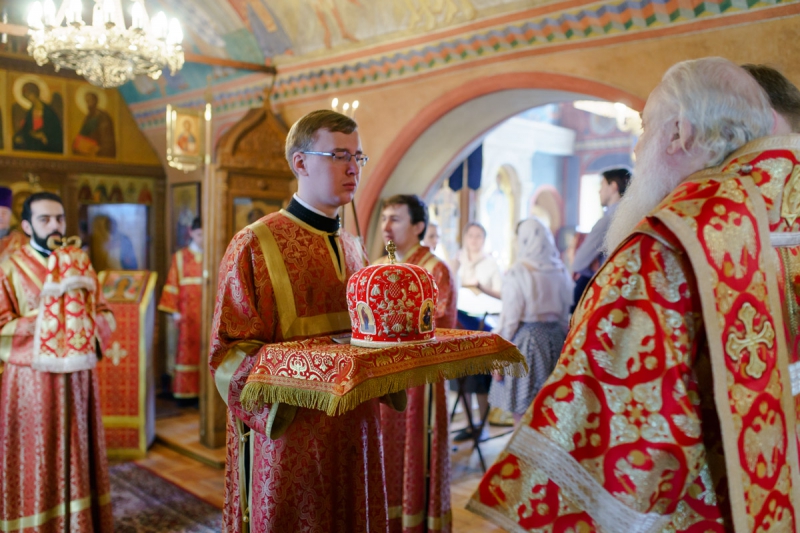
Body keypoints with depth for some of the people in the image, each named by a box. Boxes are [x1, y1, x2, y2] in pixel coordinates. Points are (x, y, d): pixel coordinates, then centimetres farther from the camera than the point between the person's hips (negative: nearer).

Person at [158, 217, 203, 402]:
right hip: (188, 311, -1)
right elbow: (173, 284, 3)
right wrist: (174, 310, -4)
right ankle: (185, 391, 7)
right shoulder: (181, 256, 6)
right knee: (186, 349, 1)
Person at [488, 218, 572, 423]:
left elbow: (510, 318, -11)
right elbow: (565, 314, 10)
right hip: (555, 338, 6)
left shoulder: (518, 272, -11)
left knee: (522, 413, 3)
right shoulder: (560, 271, 5)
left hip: (526, 340, -6)